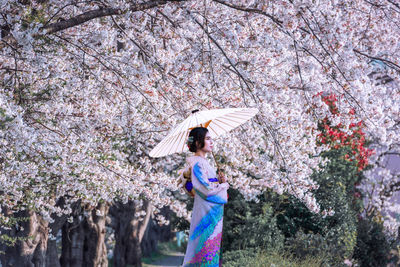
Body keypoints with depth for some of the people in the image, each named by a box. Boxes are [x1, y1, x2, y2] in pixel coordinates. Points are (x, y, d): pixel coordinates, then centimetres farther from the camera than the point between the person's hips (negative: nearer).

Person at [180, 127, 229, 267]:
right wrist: (224, 185, -4)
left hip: (214, 212, 9)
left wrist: (220, 181, 4)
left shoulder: (203, 162, 16)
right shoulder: (197, 163, -14)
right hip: (208, 212, -9)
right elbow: (206, 189, -21)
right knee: (209, 246, -9)